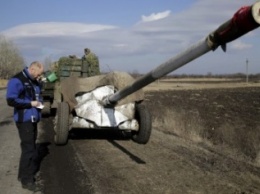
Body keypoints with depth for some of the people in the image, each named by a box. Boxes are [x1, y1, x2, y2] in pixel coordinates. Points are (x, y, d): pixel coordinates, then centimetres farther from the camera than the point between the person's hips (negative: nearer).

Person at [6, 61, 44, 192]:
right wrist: (30, 104, -19)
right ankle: (26, 180, 2)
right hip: (24, 120, -9)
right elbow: (11, 100, -22)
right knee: (28, 148, -7)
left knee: (31, 147, 14)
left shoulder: (34, 81, 12)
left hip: (33, 119, 9)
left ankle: (24, 175, 27)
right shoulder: (17, 80, -15)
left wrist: (38, 102, 4)